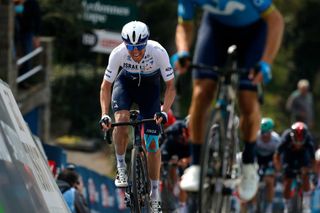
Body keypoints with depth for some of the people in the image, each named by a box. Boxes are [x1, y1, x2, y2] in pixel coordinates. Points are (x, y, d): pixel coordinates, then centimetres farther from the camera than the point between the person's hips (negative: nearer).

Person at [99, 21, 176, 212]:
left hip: (150, 86, 0)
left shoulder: (158, 52, -33)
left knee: (153, 142, -6)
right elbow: (106, 86, -21)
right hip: (126, 82, 0)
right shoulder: (118, 53, -31)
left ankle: (155, 194, 5)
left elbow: (170, 85, -25)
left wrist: (164, 111, -39)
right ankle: (121, 166, -11)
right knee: (122, 118, -32)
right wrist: (105, 114, -33)